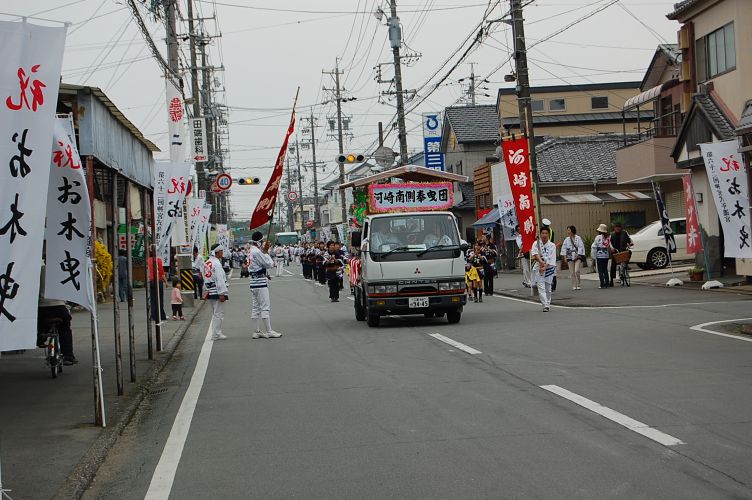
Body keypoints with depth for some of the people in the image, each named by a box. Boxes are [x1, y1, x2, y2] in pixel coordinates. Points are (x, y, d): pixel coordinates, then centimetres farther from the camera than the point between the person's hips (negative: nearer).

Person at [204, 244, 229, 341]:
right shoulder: (216, 263, -16)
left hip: (210, 292, 9)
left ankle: (216, 333, 22)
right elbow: (219, 279, -20)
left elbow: (205, 278, 16)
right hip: (217, 292, -9)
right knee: (219, 313, -4)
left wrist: (206, 291, 20)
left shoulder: (207, 263, 12)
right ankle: (216, 334, -3)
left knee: (215, 313, 17)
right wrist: (222, 293, -21)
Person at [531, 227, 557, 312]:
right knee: (541, 287, -11)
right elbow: (534, 253, -17)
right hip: (538, 268, -1)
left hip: (548, 268, 1)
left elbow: (551, 259, -8)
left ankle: (547, 304, 25)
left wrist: (545, 267, -20)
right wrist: (540, 261, -32)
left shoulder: (552, 245, -1)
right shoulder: (536, 243, 0)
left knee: (548, 288, 10)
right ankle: (545, 305, -14)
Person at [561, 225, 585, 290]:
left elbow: (581, 247, -6)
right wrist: (565, 257, -2)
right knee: (572, 272, 2)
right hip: (570, 257, 3)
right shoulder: (567, 239, 6)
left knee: (577, 271, -14)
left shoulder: (578, 238, -3)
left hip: (577, 257, -3)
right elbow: (564, 248, 7)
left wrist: (577, 256, -11)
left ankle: (579, 285, 0)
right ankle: (574, 286, 11)